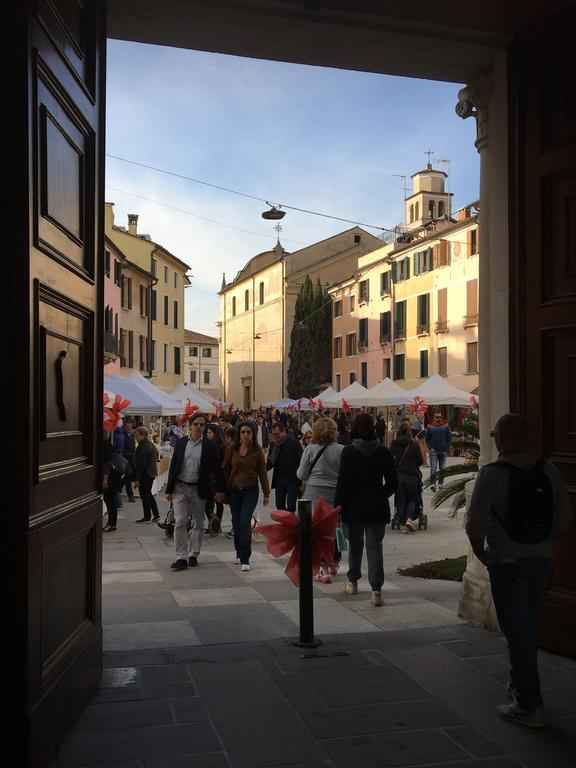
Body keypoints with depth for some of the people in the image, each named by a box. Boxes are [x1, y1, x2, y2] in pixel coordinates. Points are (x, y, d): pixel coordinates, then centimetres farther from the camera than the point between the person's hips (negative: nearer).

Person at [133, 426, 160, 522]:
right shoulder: (151, 444, 10)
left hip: (145, 475, -10)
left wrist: (137, 479, -19)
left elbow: (141, 464, -22)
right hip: (152, 473, 10)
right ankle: (156, 515, 22)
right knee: (149, 494, 19)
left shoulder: (143, 447, -20)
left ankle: (147, 517, 5)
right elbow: (156, 455, 18)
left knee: (144, 495, -1)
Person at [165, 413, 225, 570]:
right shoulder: (180, 443, 4)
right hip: (180, 488, 0)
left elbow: (216, 469, 2)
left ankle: (193, 555, 21)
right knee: (180, 522, -6)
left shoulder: (209, 446, -1)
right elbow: (173, 466, 6)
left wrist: (219, 490, -4)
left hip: (199, 490, 0)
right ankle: (181, 557, -3)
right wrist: (169, 489, 3)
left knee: (198, 524, 9)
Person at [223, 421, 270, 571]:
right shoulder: (232, 450, 3)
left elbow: (262, 472, 4)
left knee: (245, 522, -14)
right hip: (234, 490, 3)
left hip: (250, 490, -2)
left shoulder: (257, 451, 0)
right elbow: (225, 470, 7)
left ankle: (245, 559, -13)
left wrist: (266, 492, 4)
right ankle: (239, 553, 28)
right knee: (236, 523, 9)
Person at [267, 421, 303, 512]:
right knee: (279, 506, 8)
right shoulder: (274, 446, 10)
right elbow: (270, 463, 13)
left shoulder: (294, 443, -6)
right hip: (278, 480, 5)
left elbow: (301, 461, -9)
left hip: (292, 480, -5)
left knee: (291, 506, -3)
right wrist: (265, 467, -11)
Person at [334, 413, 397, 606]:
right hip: (377, 508, 1)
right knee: (375, 546, 2)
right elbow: (392, 481, 2)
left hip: (355, 507, -1)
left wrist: (338, 505, -4)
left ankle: (352, 583, 31)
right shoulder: (383, 452, -3)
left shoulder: (349, 452, -10)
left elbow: (343, 482, -11)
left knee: (355, 544, 17)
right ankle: (376, 590, -5)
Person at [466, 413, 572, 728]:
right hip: (542, 559, 5)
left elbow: (475, 522, -19)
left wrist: (481, 552, -3)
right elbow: (564, 517, 4)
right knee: (528, 625, 22)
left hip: (506, 562, -5)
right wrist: (540, 540, 15)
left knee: (516, 631, 3)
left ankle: (529, 706, 8)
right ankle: (520, 684, 37)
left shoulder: (492, 473, -16)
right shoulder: (549, 471, 0)